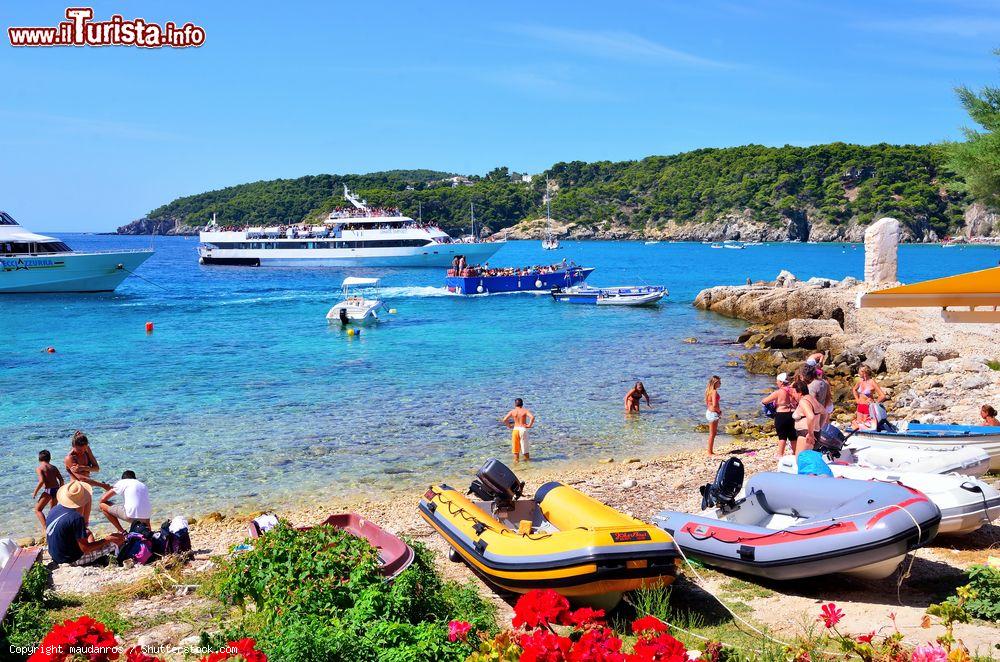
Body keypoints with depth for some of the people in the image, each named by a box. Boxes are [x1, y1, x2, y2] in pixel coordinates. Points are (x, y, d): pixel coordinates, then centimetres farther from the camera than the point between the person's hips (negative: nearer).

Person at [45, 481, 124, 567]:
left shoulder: (54, 510, -4)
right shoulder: (76, 518, -28)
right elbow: (85, 548, -24)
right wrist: (108, 539, -15)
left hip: (56, 556, 8)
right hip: (73, 559, -8)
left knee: (88, 533, 32)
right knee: (117, 541, -1)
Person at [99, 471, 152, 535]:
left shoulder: (122, 482, 12)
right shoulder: (143, 484, 28)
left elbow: (103, 499, 12)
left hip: (131, 515, -7)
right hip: (145, 517, 7)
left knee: (103, 505, 12)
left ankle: (122, 532, 11)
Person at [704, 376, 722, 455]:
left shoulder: (709, 390, 9)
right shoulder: (714, 392, -19)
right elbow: (714, 405, -26)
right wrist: (719, 411, -8)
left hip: (709, 412, 9)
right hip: (713, 413, -9)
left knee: (713, 433, 17)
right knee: (712, 434, -1)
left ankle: (710, 451, 23)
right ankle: (710, 452, 5)